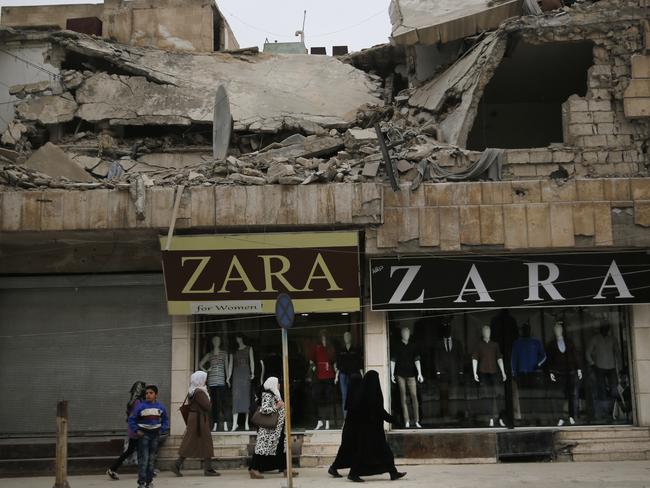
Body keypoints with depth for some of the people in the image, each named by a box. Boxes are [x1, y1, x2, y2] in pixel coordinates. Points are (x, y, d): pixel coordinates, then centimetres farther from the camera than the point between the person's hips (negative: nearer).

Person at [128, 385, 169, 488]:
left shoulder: (160, 407, 1)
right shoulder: (140, 406, -10)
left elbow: (165, 419, 13)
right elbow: (131, 419, -4)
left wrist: (162, 430, 2)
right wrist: (136, 430, -10)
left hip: (155, 434, 4)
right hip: (144, 434, -4)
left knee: (152, 459, 10)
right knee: (143, 459, -8)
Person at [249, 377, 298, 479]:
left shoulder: (275, 395, 15)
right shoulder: (268, 395, -14)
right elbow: (264, 409, -25)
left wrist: (282, 405, 7)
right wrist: (276, 407, -17)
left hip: (278, 428, 10)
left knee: (281, 447, 9)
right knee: (263, 447, -6)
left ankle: (285, 469, 13)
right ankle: (253, 470, 0)